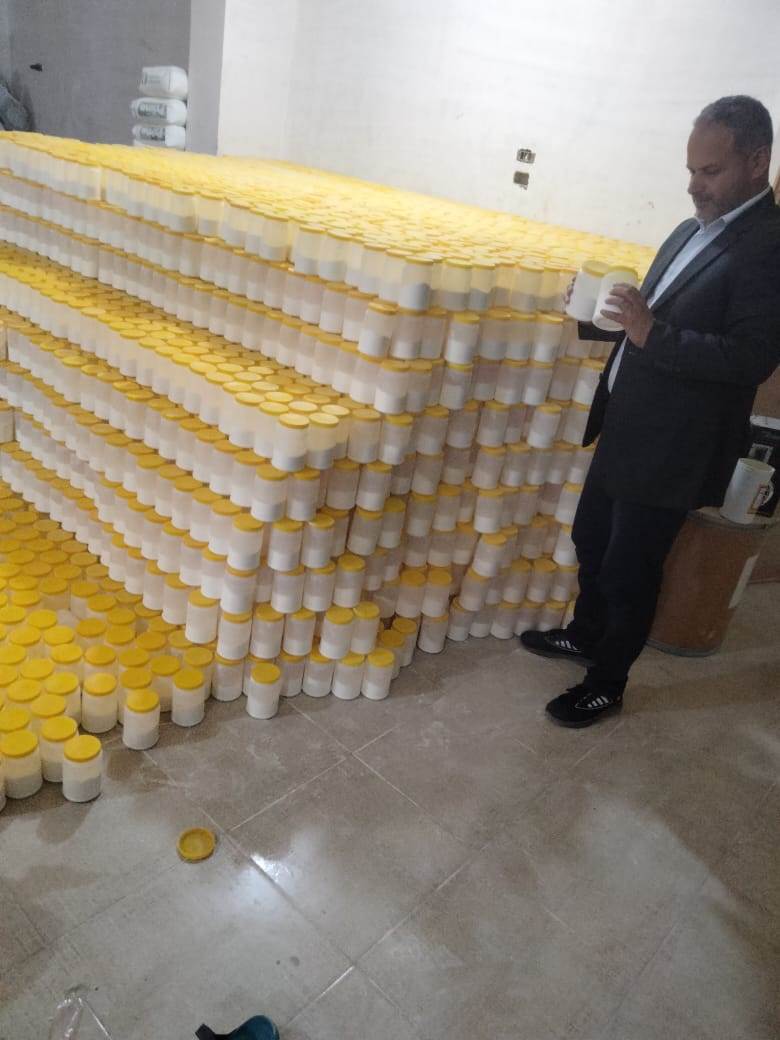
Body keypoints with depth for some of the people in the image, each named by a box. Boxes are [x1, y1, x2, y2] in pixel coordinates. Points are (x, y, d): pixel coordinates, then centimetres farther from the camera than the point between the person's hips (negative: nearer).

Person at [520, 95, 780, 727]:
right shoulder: (692, 231, 11)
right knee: (593, 539, 21)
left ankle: (607, 684, 26)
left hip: (672, 448, -8)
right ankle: (587, 634, 44)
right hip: (625, 427, 9)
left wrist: (654, 334, -28)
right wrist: (601, 316, 1)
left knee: (630, 568, 5)